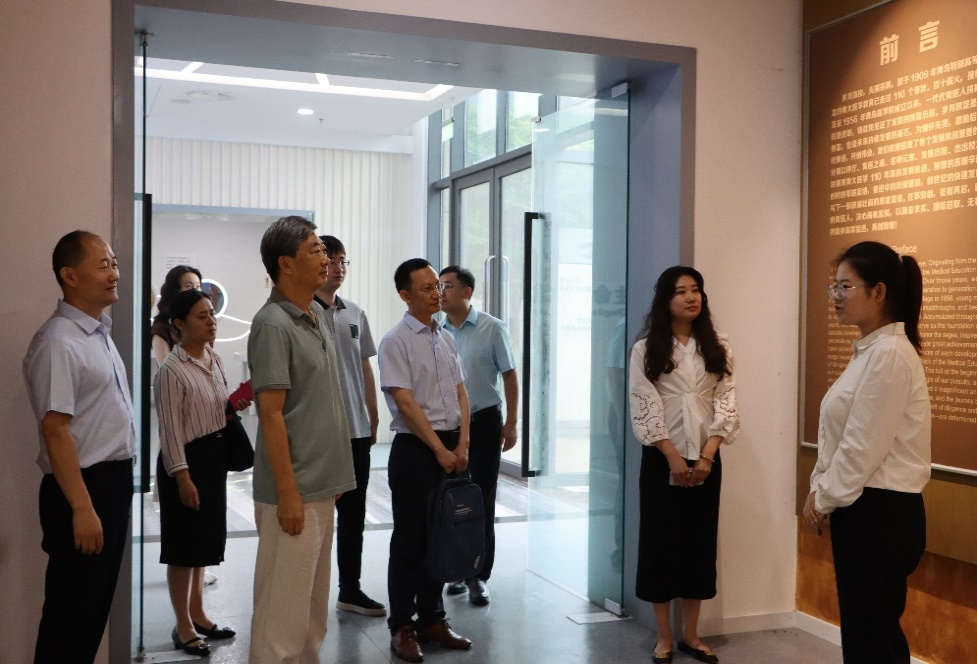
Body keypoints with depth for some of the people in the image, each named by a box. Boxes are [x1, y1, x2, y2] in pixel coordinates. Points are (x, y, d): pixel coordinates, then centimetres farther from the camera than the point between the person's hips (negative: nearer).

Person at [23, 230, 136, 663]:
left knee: (96, 605, 17)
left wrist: (116, 488, 18)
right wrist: (82, 508, -24)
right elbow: (55, 431, -22)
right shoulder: (58, 343, -18)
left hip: (114, 481, 9)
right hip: (83, 485, -9)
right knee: (72, 610, 1)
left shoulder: (100, 332, 12)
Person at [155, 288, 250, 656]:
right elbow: (171, 428, -18)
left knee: (205, 539, 17)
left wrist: (234, 406, 1)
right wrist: (182, 476, -21)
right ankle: (183, 625, 13)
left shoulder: (215, 360, 8)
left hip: (214, 454, 8)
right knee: (184, 543, 1)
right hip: (187, 459, -8)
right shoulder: (172, 370, -16)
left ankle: (198, 614, 30)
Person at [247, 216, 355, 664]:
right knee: (284, 602, 0)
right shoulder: (273, 325, -16)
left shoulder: (318, 315, 10)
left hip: (322, 485, 9)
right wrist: (288, 492, -20)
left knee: (313, 599, 18)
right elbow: (271, 414, -19)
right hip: (294, 490, -9)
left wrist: (334, 474, 16)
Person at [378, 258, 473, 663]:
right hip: (415, 448, -6)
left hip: (451, 447, 6)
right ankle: (402, 627, 14)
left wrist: (461, 445, -1)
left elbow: (461, 393, 11)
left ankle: (432, 619, 25)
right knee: (410, 539, 2)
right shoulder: (396, 341, -9)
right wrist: (439, 449, -15)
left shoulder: (446, 338, 11)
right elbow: (405, 402, -14)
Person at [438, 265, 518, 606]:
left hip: (484, 423, -3)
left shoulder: (492, 328, -6)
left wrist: (511, 423, -6)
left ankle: (478, 576, 11)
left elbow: (509, 376, -2)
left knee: (482, 501, 2)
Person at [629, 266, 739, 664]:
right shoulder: (645, 349, -3)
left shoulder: (717, 348, 6)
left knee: (700, 541, 7)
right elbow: (644, 408, -9)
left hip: (706, 458, 3)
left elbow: (726, 404, 0)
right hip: (661, 459, -3)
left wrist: (707, 454, -11)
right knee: (661, 541, 3)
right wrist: (672, 457, -14)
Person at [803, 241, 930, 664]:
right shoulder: (869, 350, 12)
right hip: (862, 506, 10)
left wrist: (825, 498, -9)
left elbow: (864, 445, -20)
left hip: (880, 512, -10)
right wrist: (820, 489, 7)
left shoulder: (889, 353, -19)